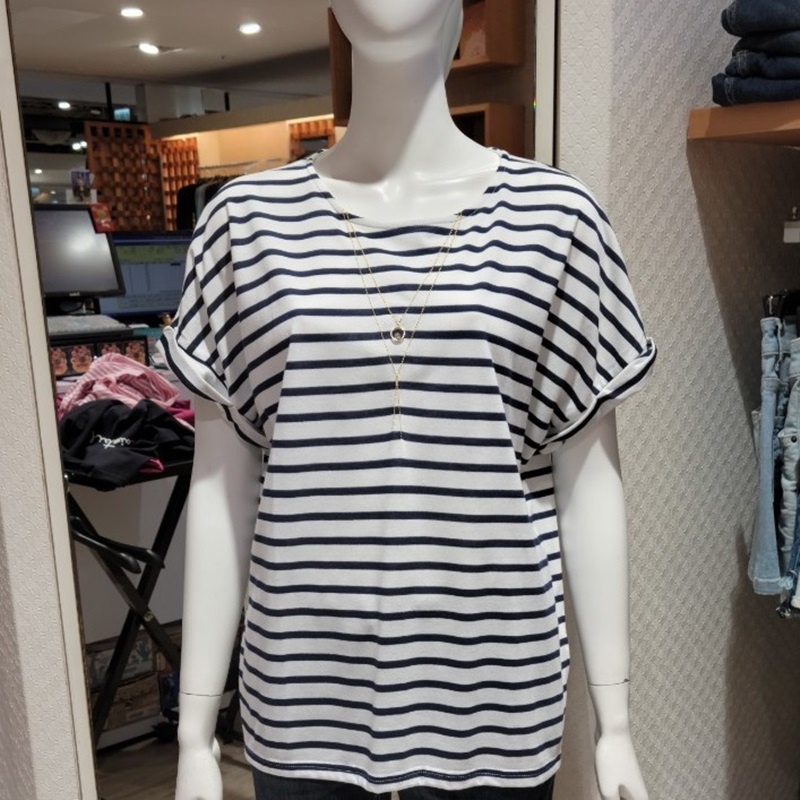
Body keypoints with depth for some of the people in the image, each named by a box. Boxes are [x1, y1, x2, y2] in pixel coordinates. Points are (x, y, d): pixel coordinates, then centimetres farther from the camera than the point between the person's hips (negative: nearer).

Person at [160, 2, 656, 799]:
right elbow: (222, 491, -1)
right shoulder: (247, 220, -3)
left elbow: (588, 484, -1)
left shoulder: (554, 216, -4)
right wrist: (195, 731, 2)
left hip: (496, 704, 0)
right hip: (302, 704, 1)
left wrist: (615, 725, 2)